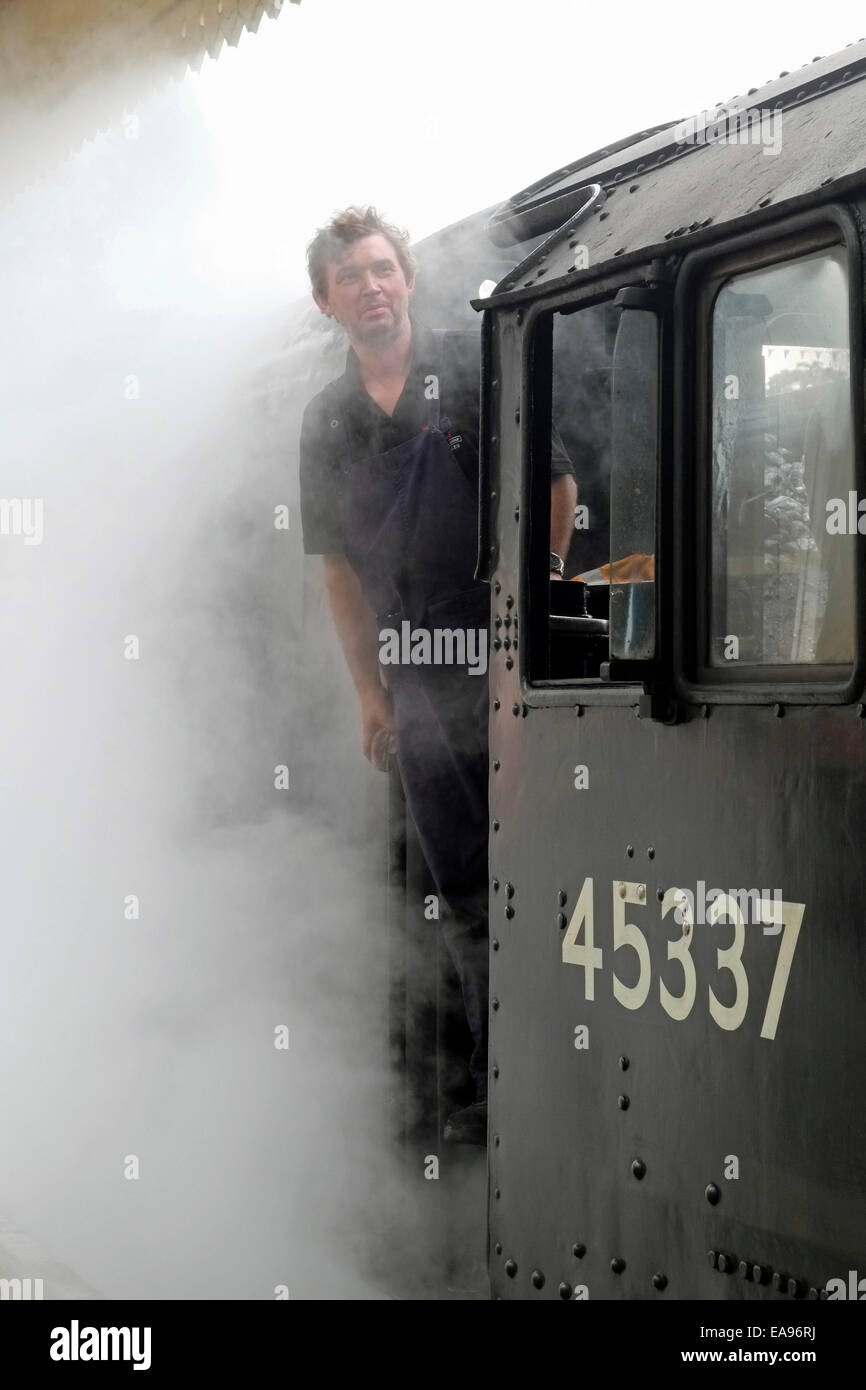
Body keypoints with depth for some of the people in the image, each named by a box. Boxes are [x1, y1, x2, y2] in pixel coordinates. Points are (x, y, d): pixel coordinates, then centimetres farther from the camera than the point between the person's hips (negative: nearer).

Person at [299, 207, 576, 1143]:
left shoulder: (475, 369, -2)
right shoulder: (326, 422, 10)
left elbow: (555, 485, -2)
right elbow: (338, 565, 13)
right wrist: (368, 688, 9)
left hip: (510, 662, -4)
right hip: (418, 684, 4)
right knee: (464, 896, 10)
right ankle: (502, 1089, 20)